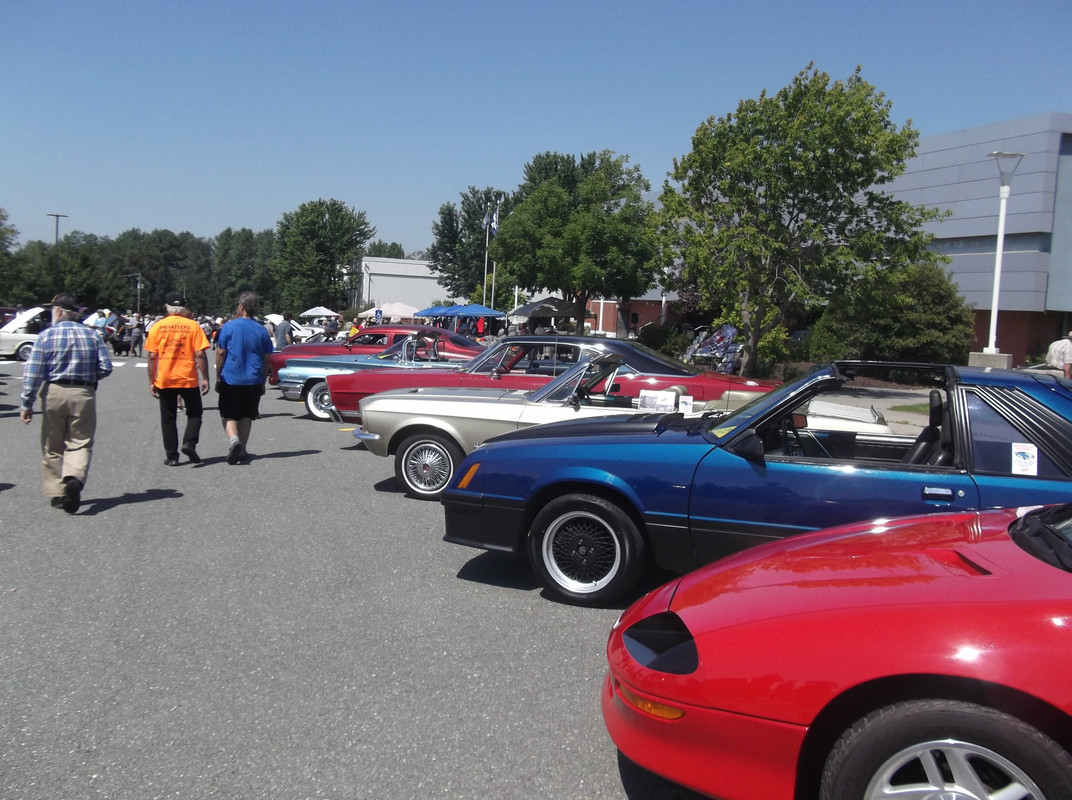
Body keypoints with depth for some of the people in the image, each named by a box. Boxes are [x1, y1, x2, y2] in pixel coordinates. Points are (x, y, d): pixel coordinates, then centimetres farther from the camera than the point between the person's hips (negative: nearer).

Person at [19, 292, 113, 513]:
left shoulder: (46, 336, -2)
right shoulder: (92, 335, 5)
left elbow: (32, 373, -5)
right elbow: (105, 368, 2)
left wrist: (26, 404, -1)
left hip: (54, 393, -1)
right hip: (84, 395, 1)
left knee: (52, 447, 13)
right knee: (80, 443, 3)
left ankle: (56, 493, 16)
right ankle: (74, 479, -24)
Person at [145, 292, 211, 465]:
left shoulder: (157, 327, 0)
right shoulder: (193, 326, -4)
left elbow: (152, 356, -1)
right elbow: (200, 355, -8)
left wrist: (151, 381, 5)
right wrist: (205, 378, -3)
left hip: (164, 380, 1)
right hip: (188, 379, -1)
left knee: (168, 419, 10)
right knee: (194, 414, 15)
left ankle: (171, 456, 9)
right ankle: (189, 443, -7)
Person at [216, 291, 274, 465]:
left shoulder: (229, 327, -6)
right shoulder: (262, 331, 3)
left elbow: (220, 354, -6)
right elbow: (266, 359, 6)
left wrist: (218, 377, 3)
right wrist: (263, 382, 14)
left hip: (231, 379, -3)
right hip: (253, 381, 3)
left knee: (229, 415, 6)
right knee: (246, 416, 14)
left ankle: (233, 440, -19)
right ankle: (242, 449, 17)